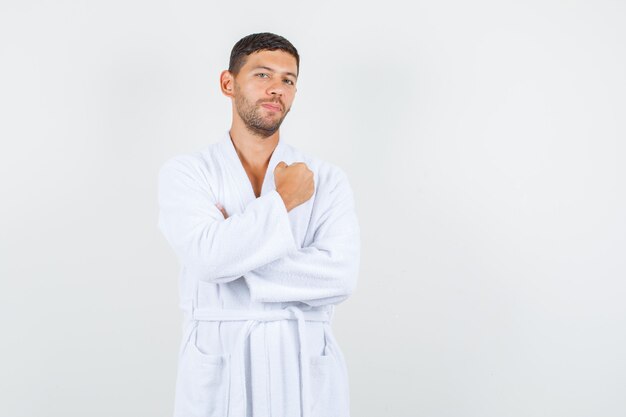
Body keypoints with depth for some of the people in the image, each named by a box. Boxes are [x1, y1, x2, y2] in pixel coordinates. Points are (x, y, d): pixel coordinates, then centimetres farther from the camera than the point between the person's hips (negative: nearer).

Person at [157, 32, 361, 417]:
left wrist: (233, 261, -14)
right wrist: (283, 199, -11)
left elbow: (339, 275, -13)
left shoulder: (328, 180, 1)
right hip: (217, 371, -1)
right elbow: (208, 258, -18)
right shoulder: (184, 173, -1)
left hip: (306, 370, 1)